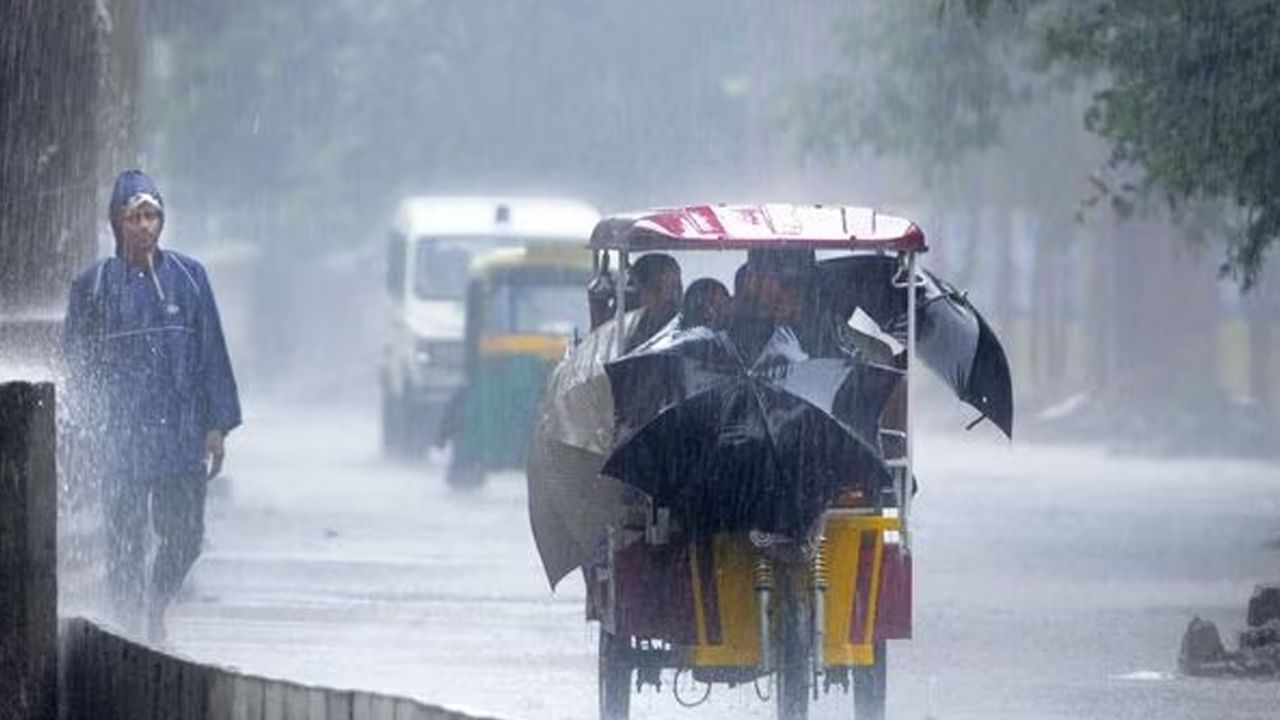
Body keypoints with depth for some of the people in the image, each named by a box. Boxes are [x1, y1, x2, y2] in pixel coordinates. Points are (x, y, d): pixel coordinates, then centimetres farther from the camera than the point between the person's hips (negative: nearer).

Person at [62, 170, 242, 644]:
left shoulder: (188, 277, 6)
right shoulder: (94, 285, 1)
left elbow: (211, 353, 7)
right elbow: (77, 360, 4)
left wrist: (217, 426, 2)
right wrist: (93, 423, -5)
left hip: (182, 432, 2)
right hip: (122, 439, -2)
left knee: (185, 535, 4)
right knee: (126, 542, -2)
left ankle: (154, 611, 30)